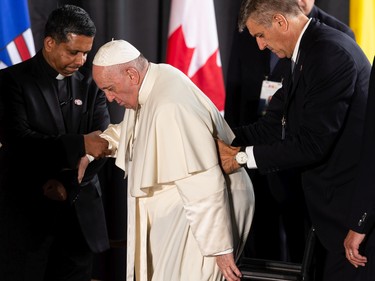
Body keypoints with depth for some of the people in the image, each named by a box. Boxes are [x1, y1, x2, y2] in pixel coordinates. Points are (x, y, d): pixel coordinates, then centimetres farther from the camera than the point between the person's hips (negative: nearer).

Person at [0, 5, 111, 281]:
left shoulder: (91, 84, 9)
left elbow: (103, 143, 1)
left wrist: (68, 185, -13)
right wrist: (80, 144, -25)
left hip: (80, 212, 3)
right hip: (27, 212, -3)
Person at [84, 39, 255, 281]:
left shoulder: (171, 108, -29)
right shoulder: (156, 79, 1)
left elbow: (203, 186, -29)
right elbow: (129, 130, 24)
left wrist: (220, 247, -25)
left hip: (209, 213, -10)